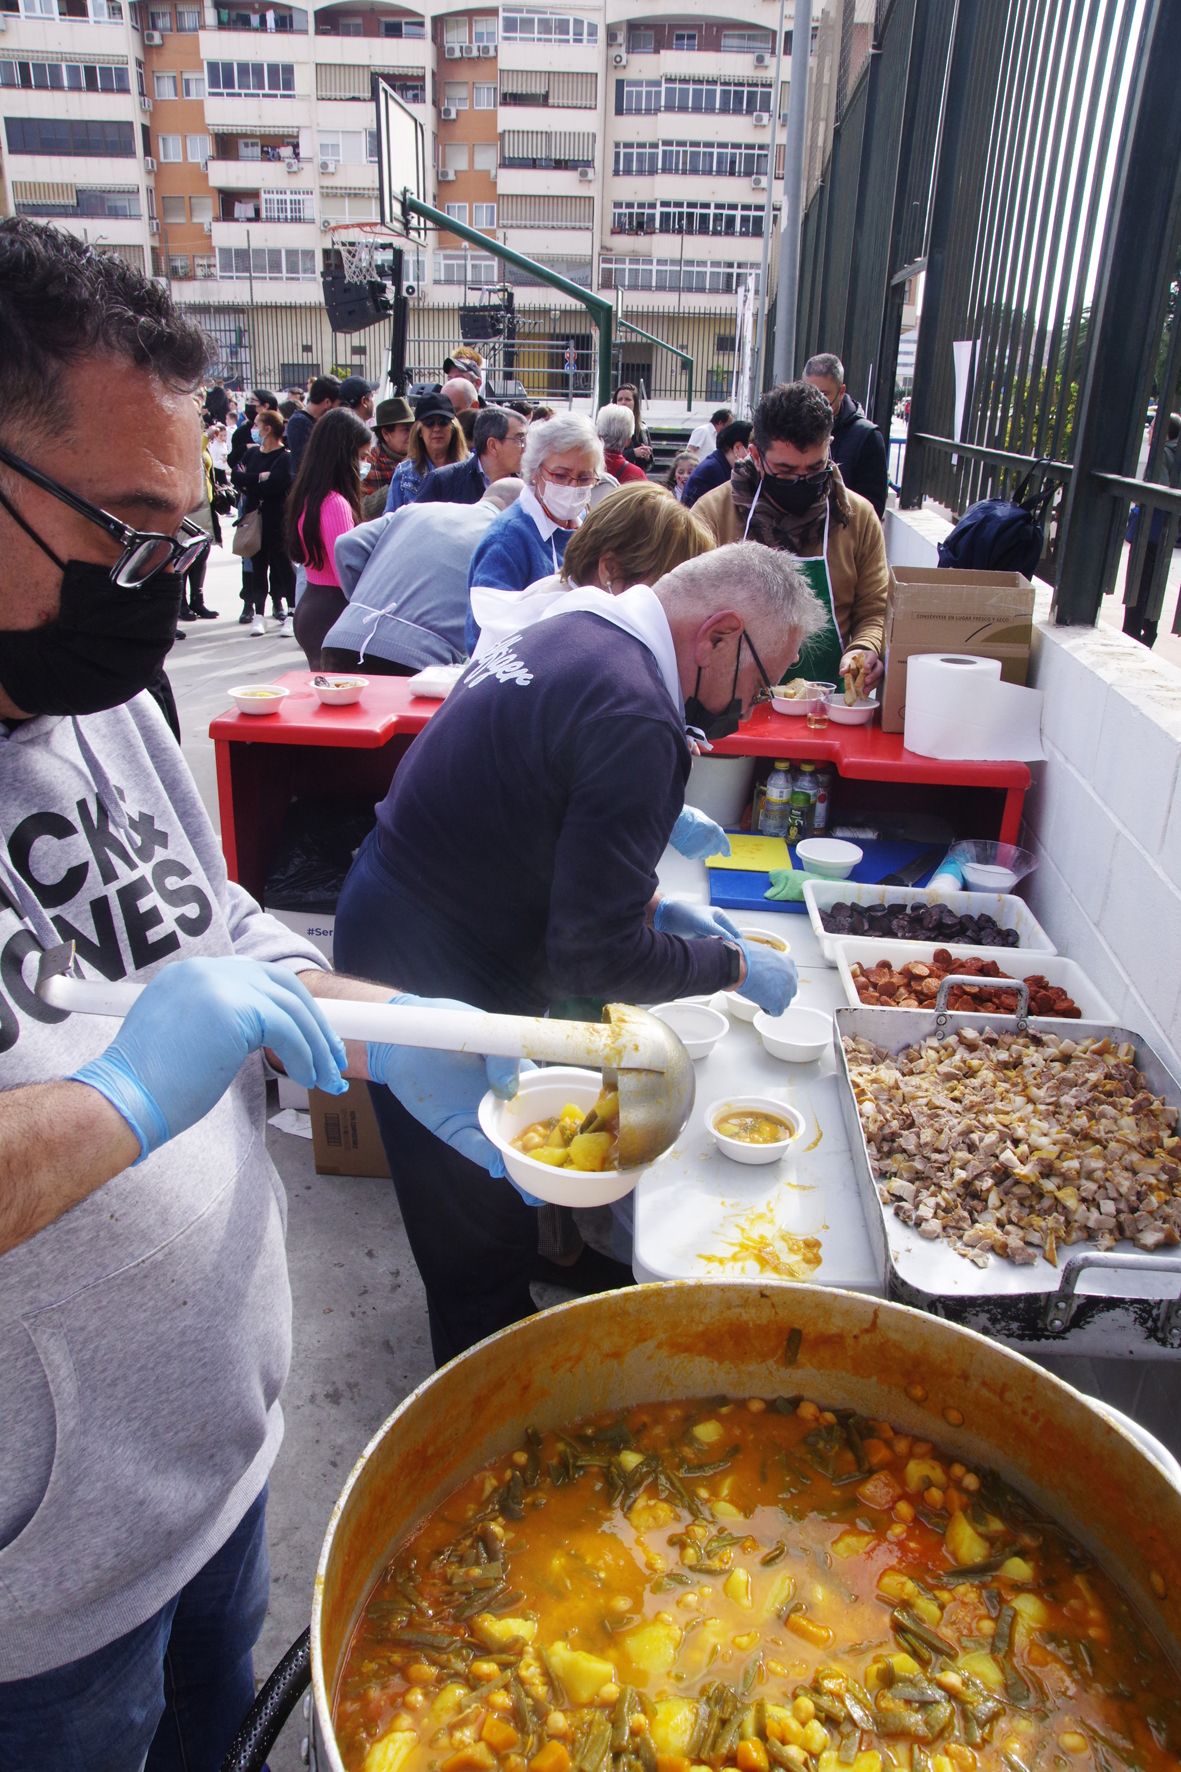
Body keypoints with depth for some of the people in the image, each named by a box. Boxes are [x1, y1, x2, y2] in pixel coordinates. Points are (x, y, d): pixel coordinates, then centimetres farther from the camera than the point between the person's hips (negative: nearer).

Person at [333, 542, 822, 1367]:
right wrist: (733, 965, -8)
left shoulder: (573, 633, 5)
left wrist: (651, 905, 15)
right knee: (481, 1223, 11)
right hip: (437, 972, -10)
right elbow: (598, 954, -23)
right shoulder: (634, 718, -27)